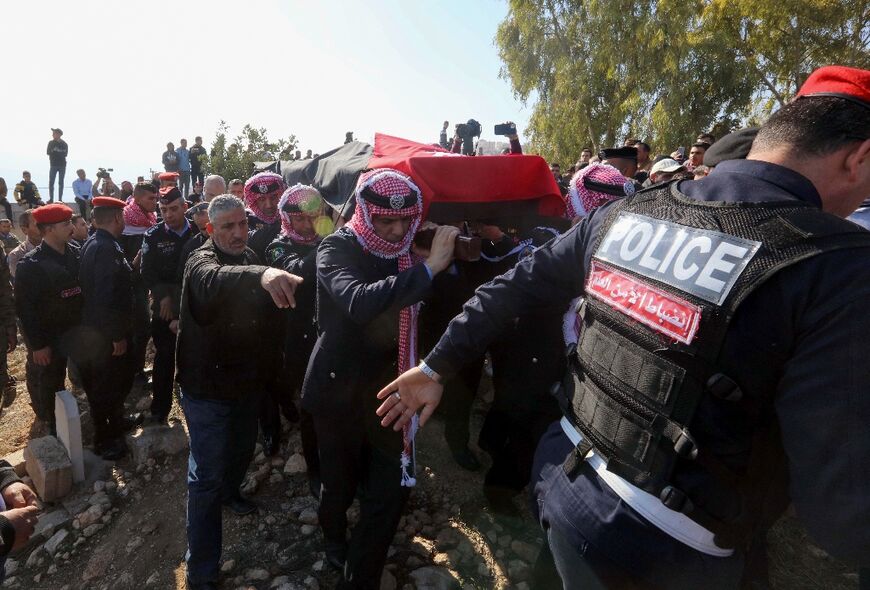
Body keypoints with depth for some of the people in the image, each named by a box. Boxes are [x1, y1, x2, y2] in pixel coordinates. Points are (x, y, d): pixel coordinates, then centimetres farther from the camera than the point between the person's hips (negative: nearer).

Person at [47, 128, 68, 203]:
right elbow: (48, 152, 1)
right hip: (53, 165, 1)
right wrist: (59, 153, -10)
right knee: (51, 182, -4)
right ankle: (51, 199, -1)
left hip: (62, 165, -1)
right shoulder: (51, 143, 9)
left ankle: (60, 199, 5)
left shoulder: (64, 144, 3)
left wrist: (54, 152, -11)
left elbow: (65, 154, -6)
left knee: (61, 183, 2)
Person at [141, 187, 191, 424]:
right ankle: (160, 409, 22)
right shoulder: (153, 236, 1)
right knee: (164, 358, 9)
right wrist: (163, 296, -13)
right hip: (164, 307, 1)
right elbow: (147, 273, 1)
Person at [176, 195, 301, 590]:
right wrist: (261, 274, -65)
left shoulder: (252, 259, 4)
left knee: (242, 447, 26)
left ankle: (229, 491, 56)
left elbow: (268, 316, 15)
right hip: (207, 387, -7)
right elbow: (215, 280, -46)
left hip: (247, 381, 7)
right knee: (206, 476, 0)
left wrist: (271, 365, 9)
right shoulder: (202, 262, -19)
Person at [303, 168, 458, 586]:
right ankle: (334, 534, 48)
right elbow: (359, 303, -38)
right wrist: (429, 267, -38)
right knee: (342, 483, 12)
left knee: (393, 487, 7)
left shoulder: (404, 250, 3)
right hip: (340, 387, -4)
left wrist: (460, 258, -13)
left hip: (387, 384, 5)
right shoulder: (337, 248, -16)